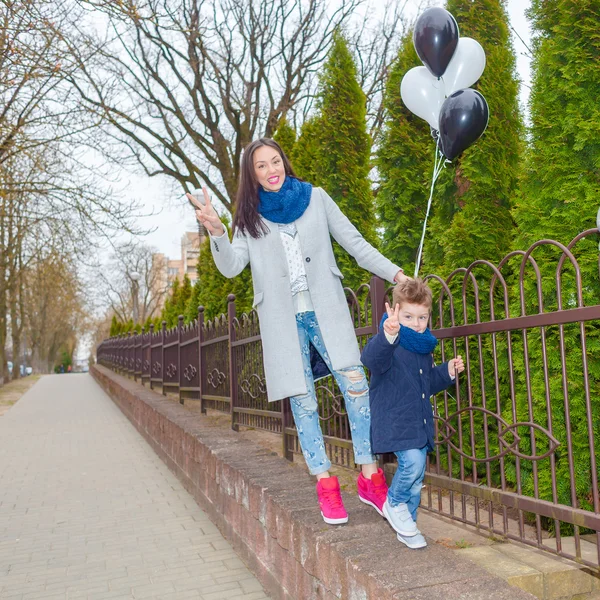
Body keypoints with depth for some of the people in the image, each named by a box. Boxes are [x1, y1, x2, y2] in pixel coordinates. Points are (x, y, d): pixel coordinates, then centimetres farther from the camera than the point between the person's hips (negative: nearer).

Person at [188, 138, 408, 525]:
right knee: (303, 402, 1)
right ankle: (325, 485, 10)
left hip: (326, 312, 0)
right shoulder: (250, 217, 9)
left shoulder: (316, 198, 8)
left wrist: (397, 274, 1)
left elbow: (355, 243, 8)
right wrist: (215, 230, -21)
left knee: (356, 384, -13)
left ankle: (370, 477, -1)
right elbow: (231, 267, -3)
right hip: (283, 321, 1)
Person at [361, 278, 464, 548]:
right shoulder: (388, 343, -14)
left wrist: (447, 371, 7)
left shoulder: (424, 348, 11)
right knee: (412, 462, -25)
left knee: (416, 479, 13)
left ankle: (407, 526, 30)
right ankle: (394, 504, 4)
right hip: (394, 422, -8)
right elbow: (370, 358, -39)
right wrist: (388, 334, -55)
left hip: (421, 423, 8)